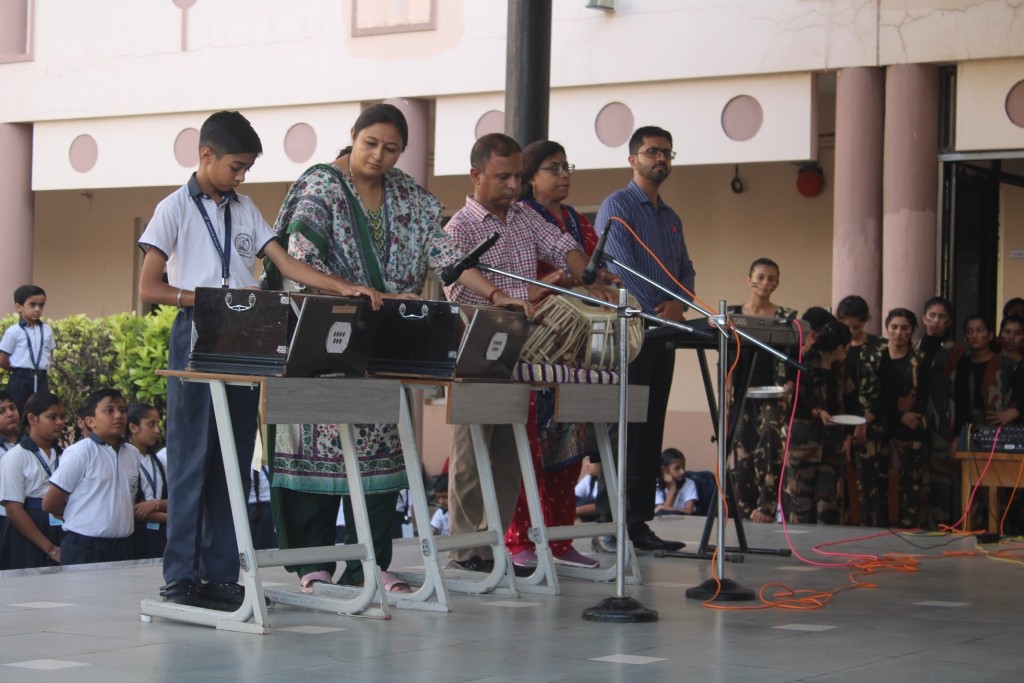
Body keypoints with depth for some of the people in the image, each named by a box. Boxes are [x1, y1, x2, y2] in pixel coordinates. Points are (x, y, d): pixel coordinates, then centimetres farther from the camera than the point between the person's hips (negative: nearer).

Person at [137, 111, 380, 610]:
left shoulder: (245, 211, 15)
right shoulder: (176, 209, 0)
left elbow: (287, 265, 10)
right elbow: (148, 289, -5)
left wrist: (342, 288, -4)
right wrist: (210, 298, -18)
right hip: (196, 341, -5)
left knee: (234, 462, 4)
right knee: (190, 460, -5)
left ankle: (221, 575, 9)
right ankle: (181, 577, -1)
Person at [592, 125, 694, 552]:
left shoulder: (672, 219, 22)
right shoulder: (617, 207, -2)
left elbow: (686, 270, 17)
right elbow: (619, 264, -13)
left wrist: (678, 303, -4)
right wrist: (655, 308, -17)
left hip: (662, 333, 7)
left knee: (650, 430, 6)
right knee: (625, 428, -9)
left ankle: (639, 520, 9)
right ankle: (613, 523, -8)